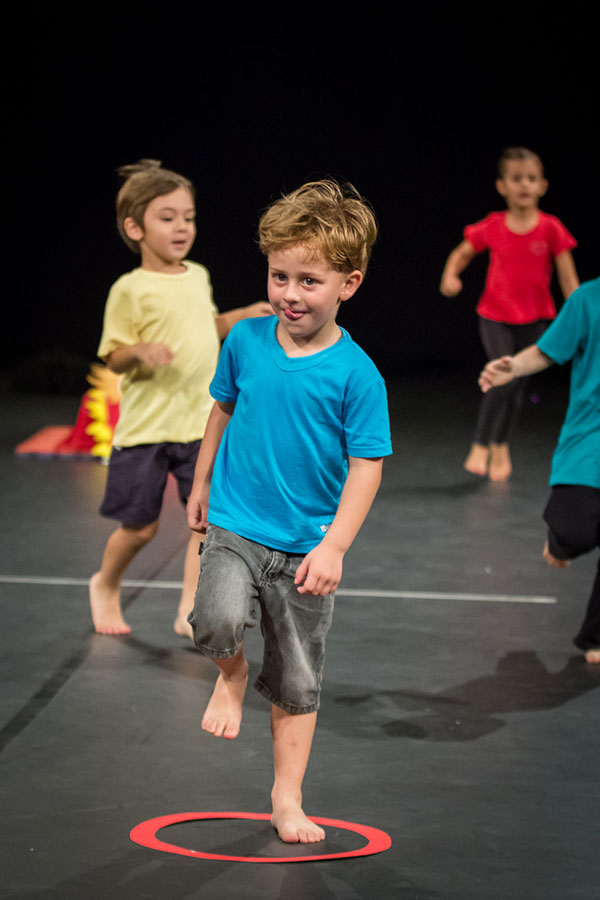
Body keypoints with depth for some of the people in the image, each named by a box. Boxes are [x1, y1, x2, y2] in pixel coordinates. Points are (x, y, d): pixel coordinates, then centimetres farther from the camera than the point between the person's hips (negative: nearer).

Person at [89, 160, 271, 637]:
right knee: (140, 527, 6)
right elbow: (114, 358, -8)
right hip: (146, 427, -5)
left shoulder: (198, 276, 8)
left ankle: (190, 611, 0)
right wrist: (140, 351, -28)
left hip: (202, 422, 5)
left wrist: (243, 317, 10)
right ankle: (106, 587, 35)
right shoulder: (130, 290, -10)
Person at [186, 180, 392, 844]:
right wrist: (201, 482, 22)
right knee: (219, 619, -27)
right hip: (235, 526, 1)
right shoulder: (246, 340, -3)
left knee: (298, 682, 7)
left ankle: (287, 798, 24)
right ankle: (230, 674, 8)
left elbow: (366, 466, -12)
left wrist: (333, 546, -20)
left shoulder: (355, 373, -13)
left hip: (306, 545, -1)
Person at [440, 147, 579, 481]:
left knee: (518, 386, 10)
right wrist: (450, 276, -12)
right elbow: (462, 253, 8)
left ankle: (500, 448, 32)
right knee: (504, 378, -19)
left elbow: (569, 279, -7)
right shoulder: (492, 227, -8)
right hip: (495, 316, -1)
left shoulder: (551, 229, -11)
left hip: (534, 318, 1)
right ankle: (480, 447, -3)